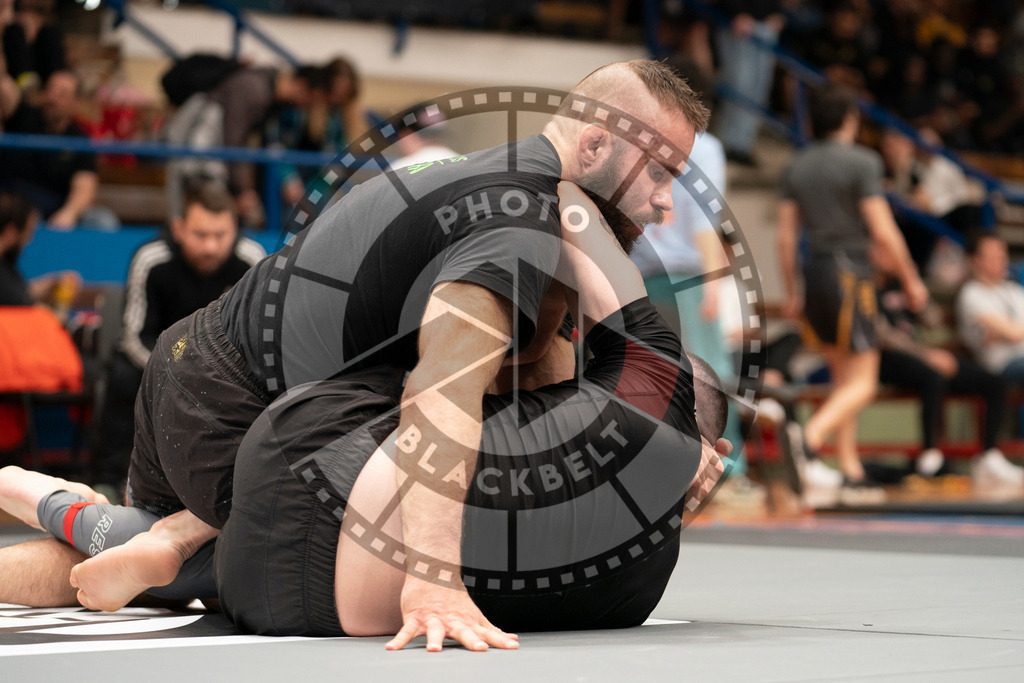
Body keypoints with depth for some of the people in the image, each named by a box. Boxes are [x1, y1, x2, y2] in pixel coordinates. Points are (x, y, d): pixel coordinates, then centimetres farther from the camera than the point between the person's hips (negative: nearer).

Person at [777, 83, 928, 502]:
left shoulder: (798, 166, 9)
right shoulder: (861, 162, -9)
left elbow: (786, 236, 9)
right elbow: (883, 231, -12)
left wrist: (792, 293, 16)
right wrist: (911, 280, -2)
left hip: (814, 273, 7)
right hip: (850, 273, -7)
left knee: (843, 379, 14)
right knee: (862, 384, -5)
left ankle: (852, 476, 12)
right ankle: (808, 444, -26)